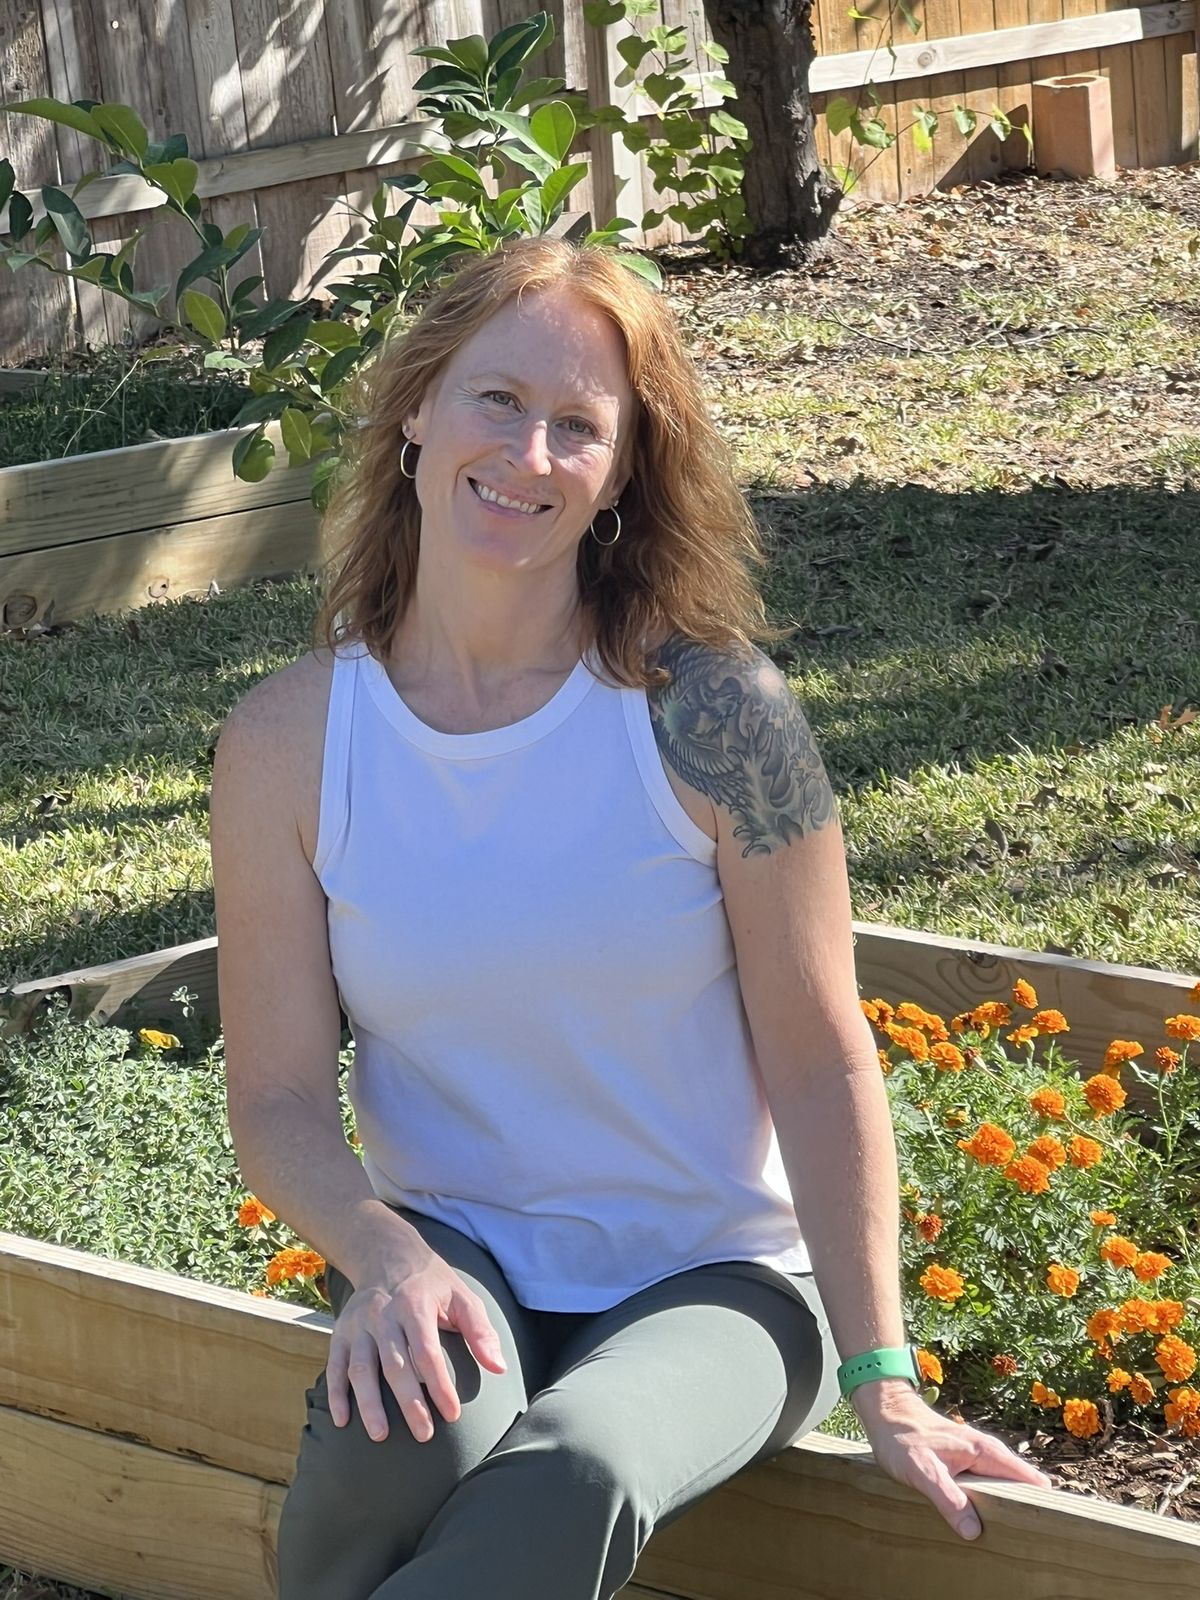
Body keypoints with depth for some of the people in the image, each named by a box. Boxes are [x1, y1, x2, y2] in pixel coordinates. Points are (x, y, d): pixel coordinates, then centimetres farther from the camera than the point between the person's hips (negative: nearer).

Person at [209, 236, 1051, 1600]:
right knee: (408, 1429, -34)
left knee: (573, 1480, -34)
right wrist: (386, 1257, -23)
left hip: (717, 1278, -1)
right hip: (455, 1261, 2)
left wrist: (882, 1381, -8)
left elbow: (820, 1063, -7)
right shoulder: (285, 745, -5)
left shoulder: (712, 714, -12)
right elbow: (280, 1095, -3)